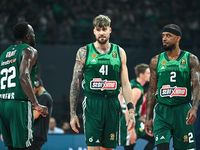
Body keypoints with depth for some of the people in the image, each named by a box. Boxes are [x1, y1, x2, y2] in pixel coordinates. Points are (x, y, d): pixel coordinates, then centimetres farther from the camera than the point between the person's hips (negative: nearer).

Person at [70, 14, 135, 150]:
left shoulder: (119, 52, 10)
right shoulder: (84, 52, 3)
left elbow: (125, 83, 11)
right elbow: (75, 83, 4)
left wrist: (131, 109, 1)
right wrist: (73, 113, -1)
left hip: (112, 104, 3)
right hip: (92, 103, -3)